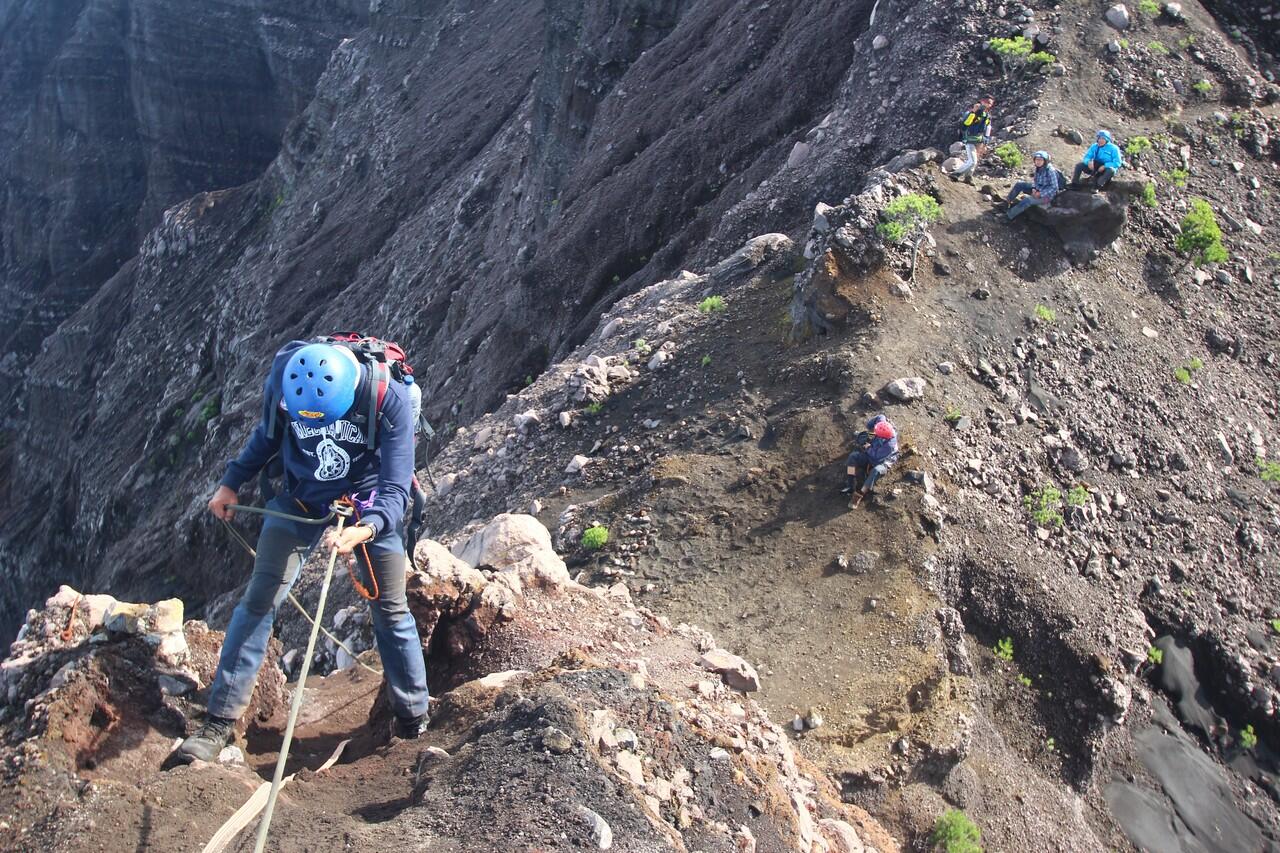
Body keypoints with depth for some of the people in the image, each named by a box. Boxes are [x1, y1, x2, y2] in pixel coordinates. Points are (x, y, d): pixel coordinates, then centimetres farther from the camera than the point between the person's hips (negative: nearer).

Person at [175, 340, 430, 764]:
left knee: (391, 612, 4)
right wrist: (231, 482, 3)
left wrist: (364, 530, -46)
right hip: (301, 499, 2)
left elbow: (396, 489, -29)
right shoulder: (283, 376, -21)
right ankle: (220, 721, 1)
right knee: (259, 599, -6)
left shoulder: (388, 399, -30)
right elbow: (268, 434, 3)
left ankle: (414, 718, 21)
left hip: (370, 507, -2)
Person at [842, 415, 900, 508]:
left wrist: (868, 448, -17)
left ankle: (859, 495, -35)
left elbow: (876, 457, -32)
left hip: (882, 462, -7)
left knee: (876, 471, -39)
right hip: (872, 453, 7)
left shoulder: (890, 444, -35)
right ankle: (850, 486, -19)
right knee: (853, 456, -15)